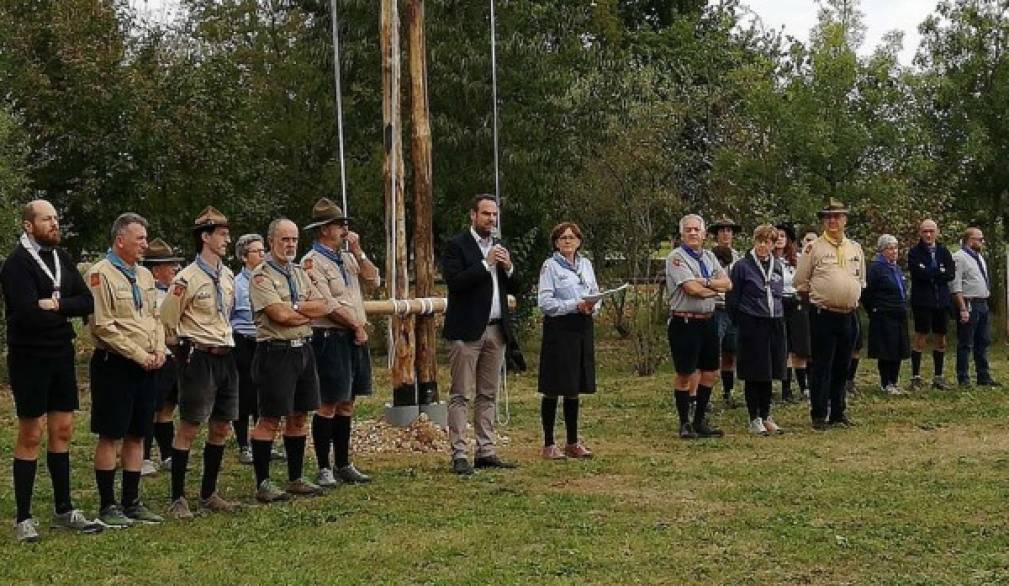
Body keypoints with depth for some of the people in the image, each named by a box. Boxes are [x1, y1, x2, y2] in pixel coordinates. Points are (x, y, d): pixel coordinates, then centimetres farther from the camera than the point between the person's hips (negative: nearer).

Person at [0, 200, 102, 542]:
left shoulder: (62, 258, 8)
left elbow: (87, 302, 0)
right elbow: (28, 314, -25)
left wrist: (56, 305, -17)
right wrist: (65, 310, -10)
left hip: (62, 356, 6)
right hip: (30, 359, -6)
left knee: (62, 432, 11)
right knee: (31, 436, -1)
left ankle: (63, 510, 21)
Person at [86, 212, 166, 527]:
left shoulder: (144, 275, 13)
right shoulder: (101, 274, -11)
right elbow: (103, 326, -16)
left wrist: (159, 351, 1)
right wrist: (140, 355, -15)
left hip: (147, 367, 7)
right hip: (115, 365, -7)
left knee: (137, 435, 11)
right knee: (110, 437, -1)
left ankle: (131, 502, 18)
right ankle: (108, 506, 6)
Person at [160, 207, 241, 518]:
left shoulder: (228, 276, 10)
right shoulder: (187, 278, -13)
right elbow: (167, 320, -8)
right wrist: (194, 342, 2)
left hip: (226, 357, 7)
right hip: (199, 359, -7)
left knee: (221, 428, 11)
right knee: (188, 429, -2)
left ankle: (208, 494, 22)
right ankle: (178, 499, 5)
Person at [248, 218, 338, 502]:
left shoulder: (300, 272, 15)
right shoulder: (261, 275, -8)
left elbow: (325, 306, 4)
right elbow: (281, 315, -19)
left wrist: (296, 308, -11)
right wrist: (311, 312, -4)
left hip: (303, 349, 8)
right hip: (276, 352, -7)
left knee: (299, 417, 12)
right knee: (269, 420, -3)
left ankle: (296, 478, 22)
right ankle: (262, 484, 3)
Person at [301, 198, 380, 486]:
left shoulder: (347, 257, 15)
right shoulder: (313, 261, -9)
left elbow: (374, 280, 6)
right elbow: (326, 305, -15)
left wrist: (358, 252, -2)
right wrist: (357, 326, -8)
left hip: (355, 337, 8)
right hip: (330, 338, -8)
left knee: (346, 403, 12)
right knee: (329, 404, -5)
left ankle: (343, 465, 19)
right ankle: (324, 468, 1)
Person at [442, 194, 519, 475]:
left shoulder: (500, 247, 16)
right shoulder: (456, 246, -4)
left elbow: (513, 288, 15)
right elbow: (454, 282, -16)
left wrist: (508, 268, -4)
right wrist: (486, 264, -18)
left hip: (495, 330, 7)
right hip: (467, 331, -7)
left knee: (488, 395, 9)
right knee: (461, 395, -5)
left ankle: (485, 452, 13)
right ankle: (459, 455, -6)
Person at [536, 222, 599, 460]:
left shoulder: (586, 264, 14)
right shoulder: (550, 266, -4)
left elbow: (596, 294, 16)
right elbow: (545, 302, -11)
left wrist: (592, 306, -7)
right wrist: (575, 305, -18)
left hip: (582, 329, 6)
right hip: (558, 328, -6)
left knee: (574, 389, 12)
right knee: (553, 389, -2)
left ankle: (573, 442, 19)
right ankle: (548, 444, 5)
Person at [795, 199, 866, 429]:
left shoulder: (855, 248, 12)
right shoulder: (814, 248, -2)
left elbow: (861, 280, 22)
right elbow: (801, 282, 1)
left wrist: (853, 299, 14)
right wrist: (815, 299, 2)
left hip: (849, 315, 5)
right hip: (823, 315, -5)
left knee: (842, 367, 11)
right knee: (821, 367, -3)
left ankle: (838, 412, 20)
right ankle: (819, 416, 3)